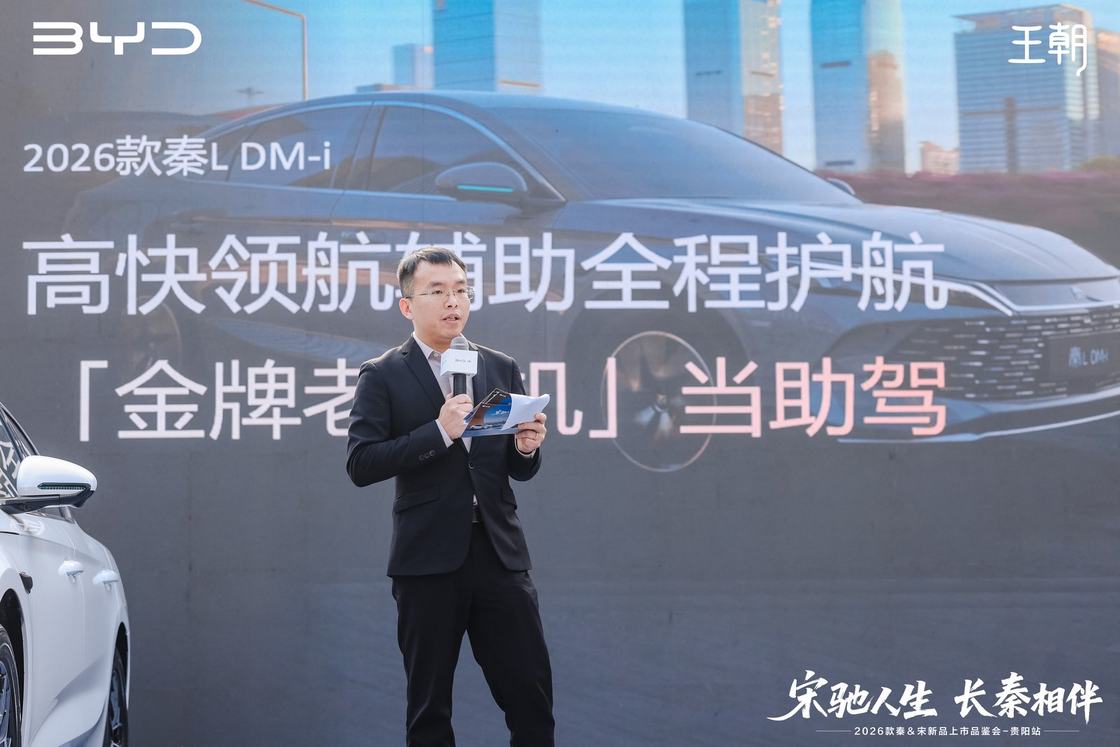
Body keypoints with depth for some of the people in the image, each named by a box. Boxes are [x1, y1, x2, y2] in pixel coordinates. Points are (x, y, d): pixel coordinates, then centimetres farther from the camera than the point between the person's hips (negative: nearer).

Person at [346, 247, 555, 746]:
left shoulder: (501, 369, 13)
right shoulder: (382, 376, 1)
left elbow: (519, 470, 16)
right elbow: (360, 465, -11)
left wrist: (526, 448, -8)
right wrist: (439, 432, -19)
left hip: (500, 554, 3)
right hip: (428, 559, -3)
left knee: (532, 699, 0)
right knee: (429, 707, 6)